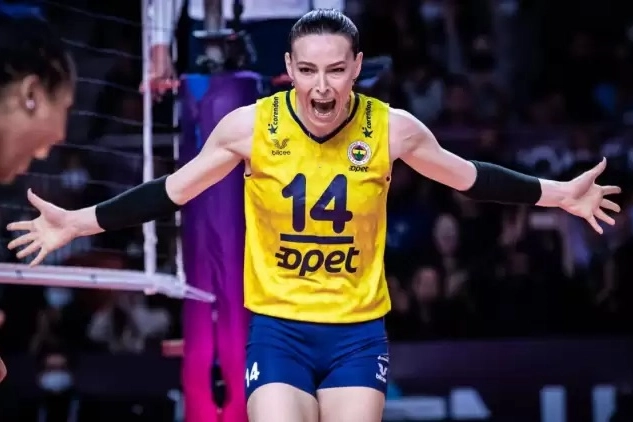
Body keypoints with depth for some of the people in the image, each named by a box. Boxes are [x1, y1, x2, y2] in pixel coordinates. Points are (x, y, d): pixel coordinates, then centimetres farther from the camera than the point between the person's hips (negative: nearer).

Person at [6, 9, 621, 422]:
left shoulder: (392, 128, -8)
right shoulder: (249, 125, -10)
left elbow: (468, 177, 9)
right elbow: (170, 191, 0)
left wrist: (558, 194, 11)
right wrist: (76, 223, -3)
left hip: (358, 329, 1)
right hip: (277, 326, -1)